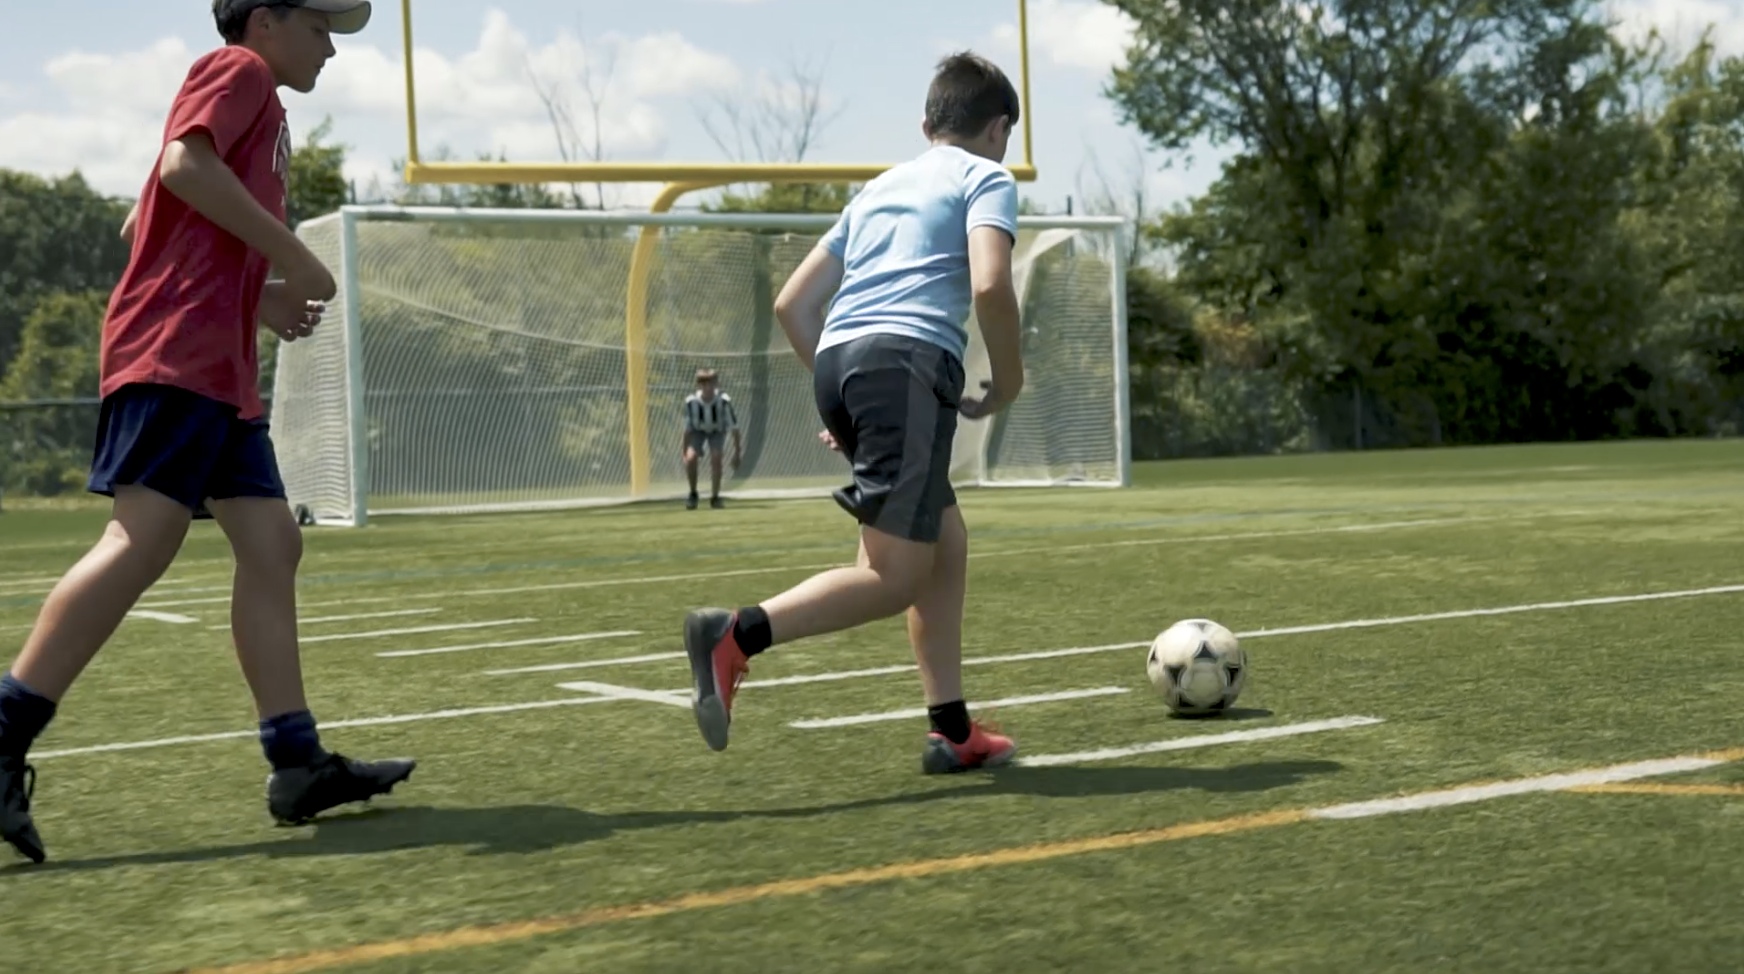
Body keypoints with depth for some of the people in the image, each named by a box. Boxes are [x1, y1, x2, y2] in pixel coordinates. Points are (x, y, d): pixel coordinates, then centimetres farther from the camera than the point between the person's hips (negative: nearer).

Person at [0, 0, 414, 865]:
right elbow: (184, 164, -18)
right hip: (177, 350, -11)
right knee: (143, 538, -19)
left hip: (218, 366, 11)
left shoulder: (259, 103, 27)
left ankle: (298, 763, 6)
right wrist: (289, 254, -13)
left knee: (271, 543, 6)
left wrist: (261, 302, 19)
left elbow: (143, 226, 27)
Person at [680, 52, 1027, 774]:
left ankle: (953, 732, 17)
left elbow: (792, 304, 25)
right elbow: (989, 285, -10)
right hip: (909, 361, -8)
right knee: (894, 578, -9)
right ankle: (734, 635, -27)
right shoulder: (986, 178, 11)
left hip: (836, 361, 8)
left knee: (946, 543, 18)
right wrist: (1007, 381, 5)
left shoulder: (880, 187, 30)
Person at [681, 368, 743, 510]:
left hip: (717, 430, -1)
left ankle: (715, 497, -4)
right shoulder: (691, 401, -29)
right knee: (690, 459, -20)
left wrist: (737, 453, -18)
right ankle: (693, 494, 6)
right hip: (698, 430, 1)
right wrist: (685, 452, -13)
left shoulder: (724, 401, -32)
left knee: (716, 458, -24)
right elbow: (687, 429, -17)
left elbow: (734, 428, -22)